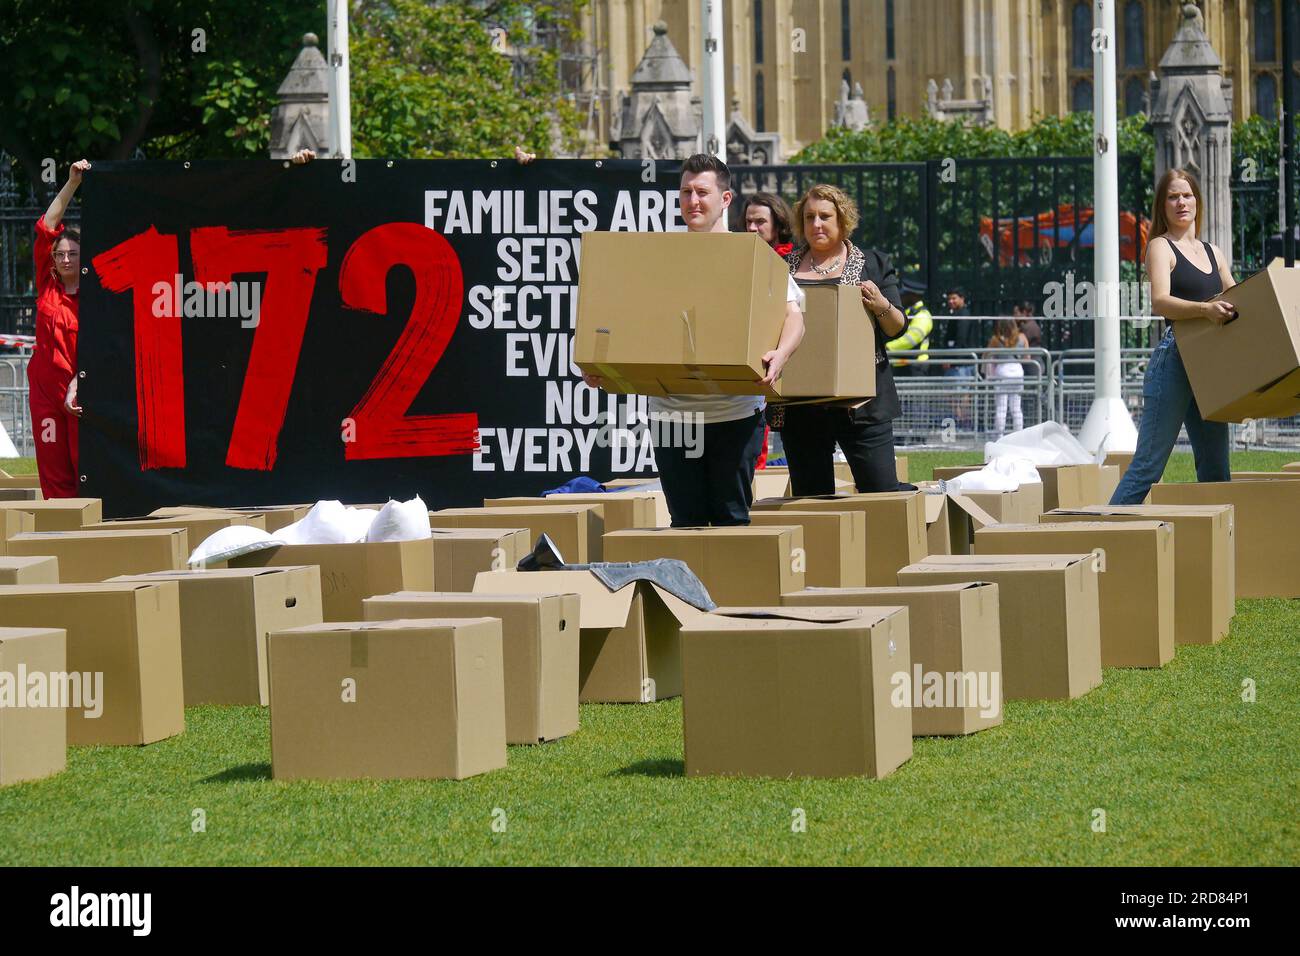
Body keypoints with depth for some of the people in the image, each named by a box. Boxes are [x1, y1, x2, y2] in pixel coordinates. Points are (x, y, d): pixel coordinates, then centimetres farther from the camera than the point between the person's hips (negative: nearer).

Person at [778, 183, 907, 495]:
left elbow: (897, 328, 5)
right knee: (809, 497, 3)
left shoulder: (874, 265, 9)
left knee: (882, 494, -8)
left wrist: (881, 305, -15)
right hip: (799, 405, 2)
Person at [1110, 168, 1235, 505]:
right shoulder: (1161, 247, -1)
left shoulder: (1212, 252, 19)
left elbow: (1235, 299, 22)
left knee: (1216, 470, 7)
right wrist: (1205, 309, -33)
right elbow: (1159, 301, -18)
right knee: (1148, 466, -11)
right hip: (1173, 362, -7)